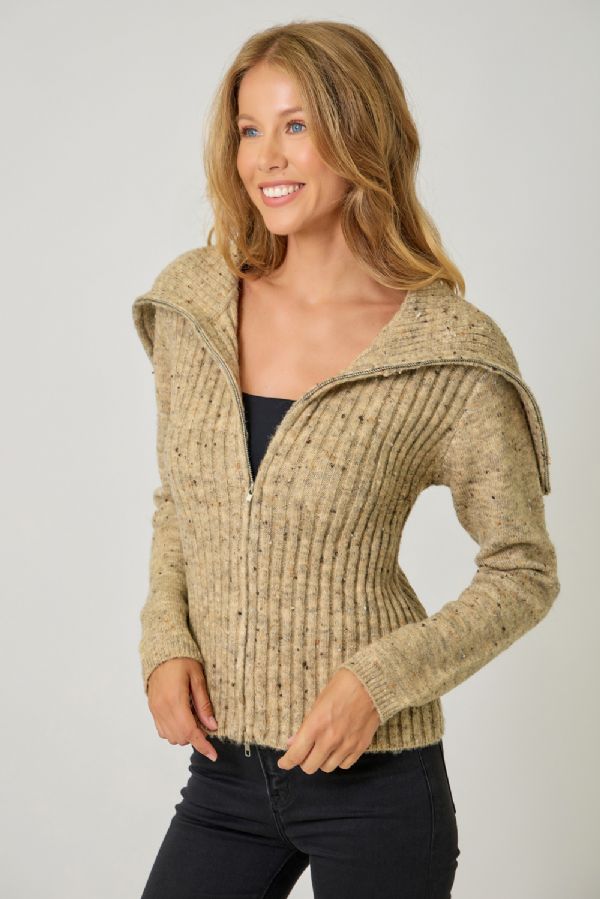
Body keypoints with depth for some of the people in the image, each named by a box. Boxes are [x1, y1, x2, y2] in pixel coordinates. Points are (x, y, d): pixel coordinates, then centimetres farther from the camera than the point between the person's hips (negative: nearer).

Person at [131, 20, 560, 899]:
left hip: (374, 772, -3)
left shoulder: (450, 353, -13)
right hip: (222, 765, 4)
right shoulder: (192, 300, -1)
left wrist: (377, 678, -16)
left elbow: (524, 576, -5)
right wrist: (165, 643, -4)